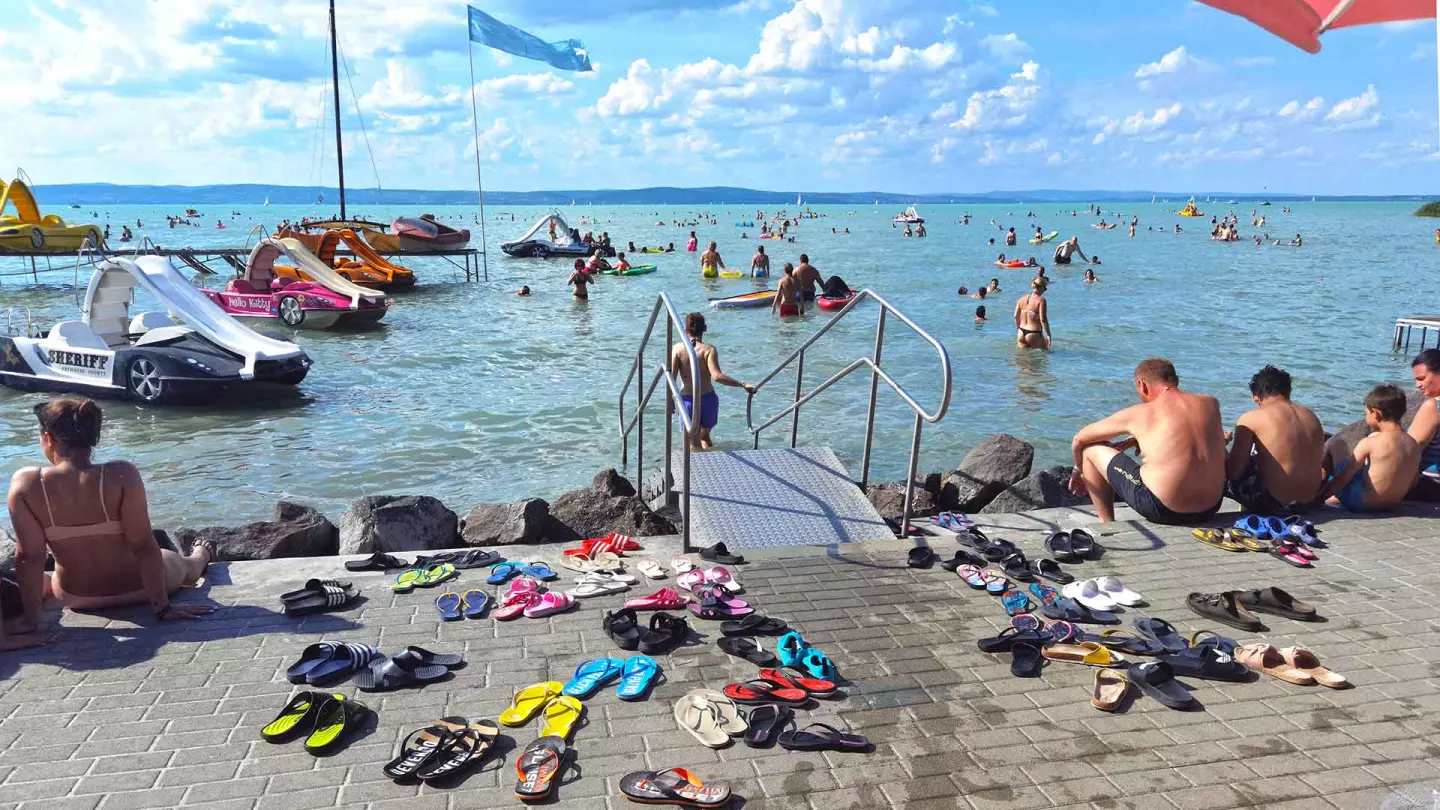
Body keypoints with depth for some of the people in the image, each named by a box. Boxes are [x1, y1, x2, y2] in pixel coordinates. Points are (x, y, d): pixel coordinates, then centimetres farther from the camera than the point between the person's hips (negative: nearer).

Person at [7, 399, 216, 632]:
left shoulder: (25, 484, -20)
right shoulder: (121, 475, -25)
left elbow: (28, 556, -16)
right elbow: (144, 546, -23)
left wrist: (30, 618, -7)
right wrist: (163, 607, -16)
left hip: (76, 598, 1)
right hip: (136, 588, -1)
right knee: (186, 567, 35)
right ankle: (201, 555, 67)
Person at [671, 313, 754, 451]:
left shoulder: (677, 349, -5)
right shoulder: (709, 350, -10)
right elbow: (717, 376, -23)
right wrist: (743, 385, -22)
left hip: (687, 400, 0)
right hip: (708, 398, 0)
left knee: (692, 442, 11)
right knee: (705, 436, 26)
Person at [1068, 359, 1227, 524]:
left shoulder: (1139, 414, -5)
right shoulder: (1211, 404, 4)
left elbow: (1078, 440, 8)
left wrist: (1079, 470, 27)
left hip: (1162, 511, -5)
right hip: (1211, 510, 6)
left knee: (1091, 449, 9)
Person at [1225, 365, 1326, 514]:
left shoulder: (1250, 419, -9)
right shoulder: (1311, 415, 8)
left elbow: (1233, 473, -11)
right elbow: (1319, 462, 17)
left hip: (1270, 505, -6)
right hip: (1311, 501, 6)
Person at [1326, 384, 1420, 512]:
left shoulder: (1369, 443, -18)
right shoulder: (1414, 445, -1)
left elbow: (1343, 478, -13)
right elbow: (1412, 482, 11)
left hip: (1359, 503, -6)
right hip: (1391, 505, 6)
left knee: (1335, 443, 6)